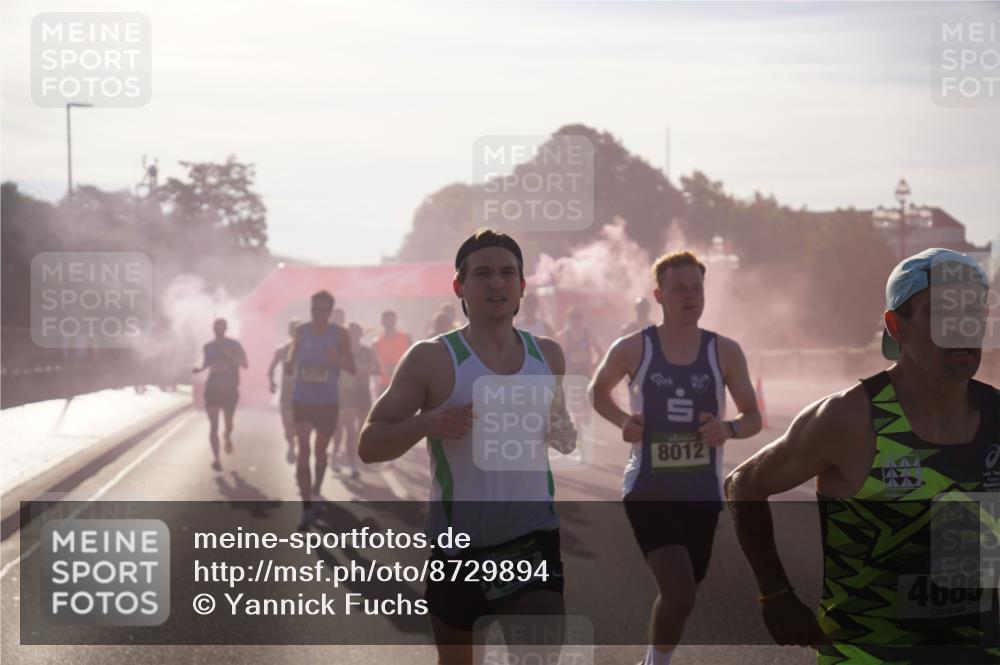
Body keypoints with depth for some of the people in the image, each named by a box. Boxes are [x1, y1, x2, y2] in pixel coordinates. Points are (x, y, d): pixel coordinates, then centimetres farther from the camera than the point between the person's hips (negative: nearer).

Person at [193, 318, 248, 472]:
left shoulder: (234, 345, -2)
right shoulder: (208, 347, 6)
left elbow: (244, 364, -4)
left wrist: (231, 357, -22)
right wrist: (199, 369, -6)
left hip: (230, 389, -1)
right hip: (212, 388, 1)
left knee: (228, 422, 12)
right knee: (213, 424, -13)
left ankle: (228, 437, 48)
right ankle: (215, 457, -19)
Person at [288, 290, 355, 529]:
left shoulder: (339, 334, -4)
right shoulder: (301, 331, 1)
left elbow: (352, 368, -4)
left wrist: (338, 361, -23)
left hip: (328, 401, 0)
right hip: (302, 399, 0)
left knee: (320, 451, 14)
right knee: (303, 450, -14)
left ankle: (316, 490, 42)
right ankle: (307, 507, -18)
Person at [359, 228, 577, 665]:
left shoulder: (547, 355, 6)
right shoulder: (432, 359, -7)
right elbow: (369, 445, -6)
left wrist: (564, 434, -1)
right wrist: (426, 423, -25)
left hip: (534, 537, 2)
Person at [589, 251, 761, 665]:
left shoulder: (724, 353, 2)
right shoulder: (632, 350, -3)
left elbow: (753, 418, 9)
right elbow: (598, 390, 16)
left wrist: (730, 429, -14)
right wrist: (622, 421, -4)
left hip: (702, 494, 3)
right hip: (649, 490, -3)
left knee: (680, 595, 14)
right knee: (679, 592, -21)